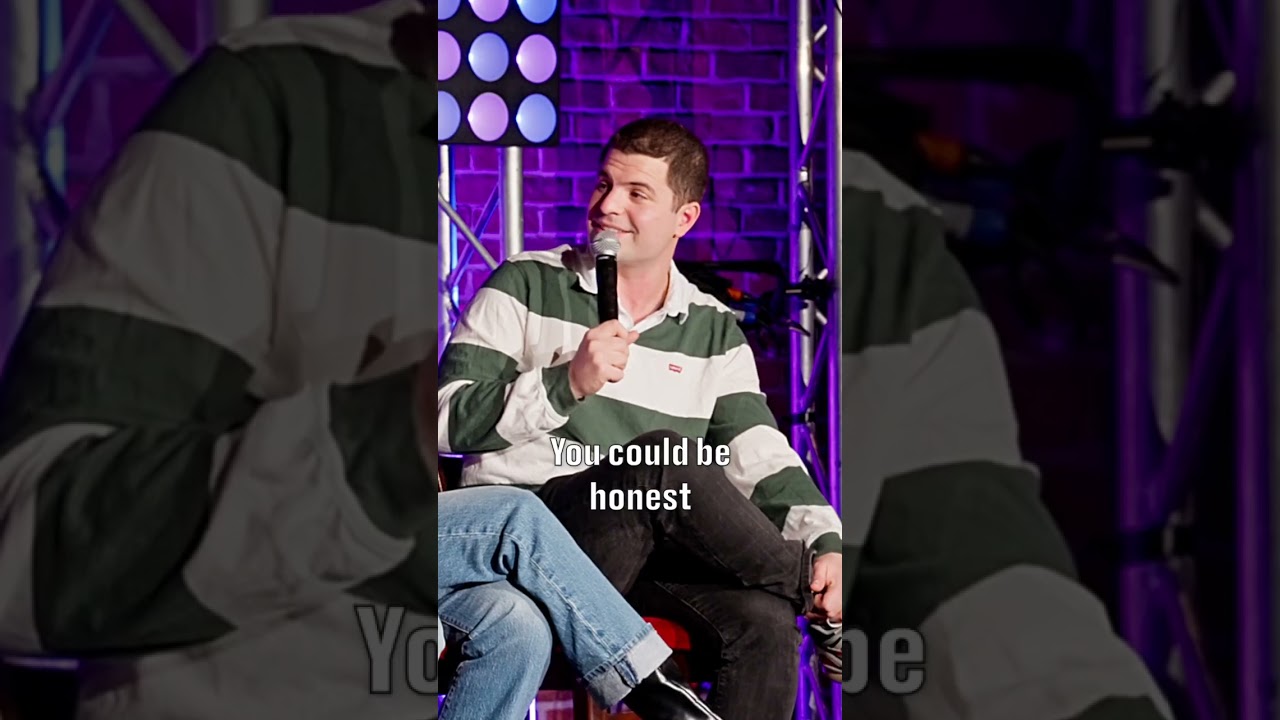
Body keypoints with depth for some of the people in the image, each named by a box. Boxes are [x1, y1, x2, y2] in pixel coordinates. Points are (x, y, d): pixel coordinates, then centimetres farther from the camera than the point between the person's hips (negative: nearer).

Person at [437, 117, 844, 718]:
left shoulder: (715, 333, 15)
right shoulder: (526, 287, 5)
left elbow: (762, 458, 5)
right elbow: (448, 423, -4)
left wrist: (825, 543, -14)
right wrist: (568, 383, -18)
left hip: (652, 552, 3)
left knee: (763, 622, -28)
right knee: (661, 458, -33)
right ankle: (813, 594, -15)